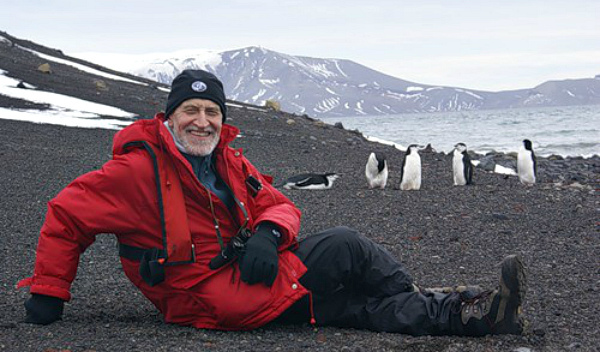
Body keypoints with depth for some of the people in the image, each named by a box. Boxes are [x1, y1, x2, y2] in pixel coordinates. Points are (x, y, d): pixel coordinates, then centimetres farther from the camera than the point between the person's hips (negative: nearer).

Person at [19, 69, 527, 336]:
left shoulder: (230, 163, 13)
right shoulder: (141, 169, -11)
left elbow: (279, 205, 11)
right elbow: (66, 215, -7)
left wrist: (267, 232, -14)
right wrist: (49, 293, -7)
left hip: (246, 269, 8)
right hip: (210, 296, -8)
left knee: (356, 305, -12)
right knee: (345, 246, -16)